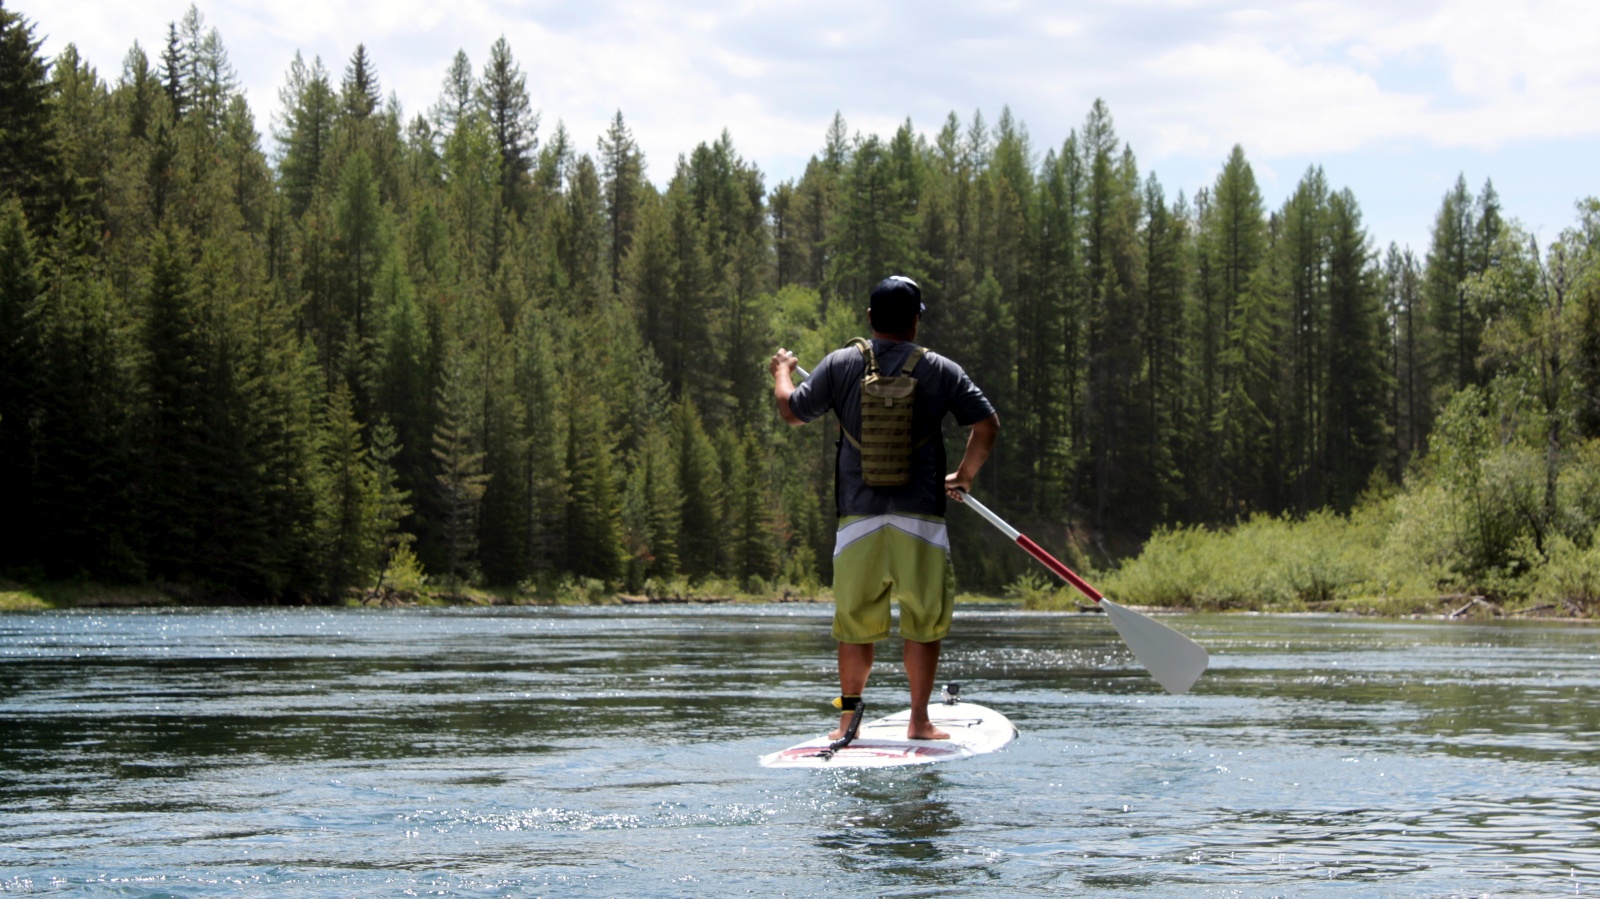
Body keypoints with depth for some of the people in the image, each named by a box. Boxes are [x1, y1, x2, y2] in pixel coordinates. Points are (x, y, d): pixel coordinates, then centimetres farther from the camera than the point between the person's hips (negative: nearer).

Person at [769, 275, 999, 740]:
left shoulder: (840, 365, 2)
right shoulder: (941, 370, 0)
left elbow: (792, 411, 12)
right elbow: (987, 425, -1)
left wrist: (782, 373, 32)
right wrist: (963, 476, 14)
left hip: (858, 517, 2)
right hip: (921, 518, -1)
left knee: (855, 624, 9)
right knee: (924, 624, 4)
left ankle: (848, 717, 11)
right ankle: (919, 720, 3)